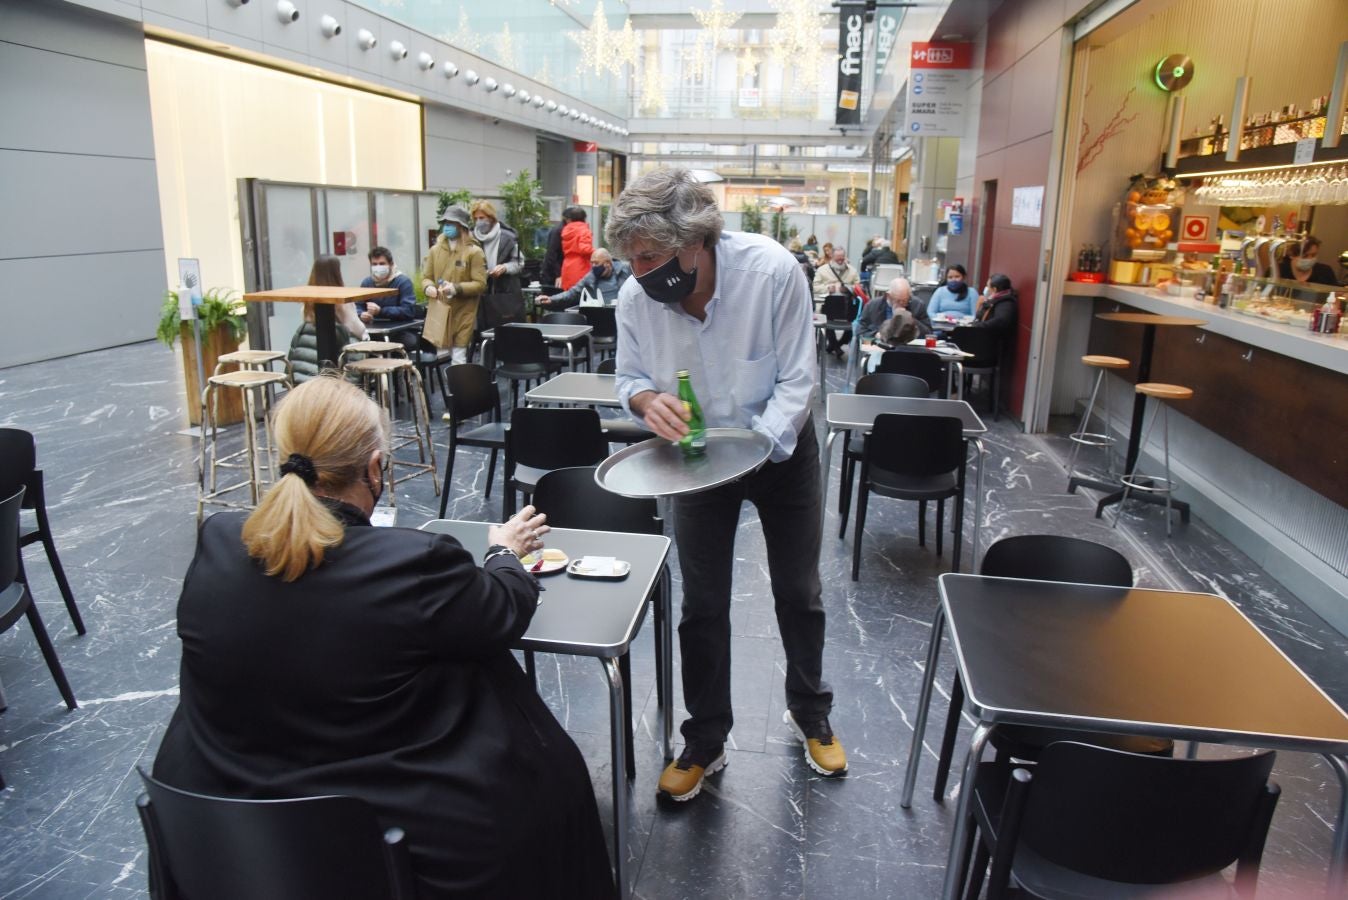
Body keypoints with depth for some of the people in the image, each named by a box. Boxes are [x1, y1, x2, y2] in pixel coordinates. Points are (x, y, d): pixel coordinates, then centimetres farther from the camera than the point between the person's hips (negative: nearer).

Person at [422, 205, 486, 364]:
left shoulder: (474, 252, -5)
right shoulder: (435, 250, 9)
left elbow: (480, 284, -10)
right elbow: (426, 277, 14)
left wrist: (457, 288, -23)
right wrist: (428, 287, -10)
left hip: (462, 313, -4)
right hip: (439, 312, 4)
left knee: (458, 358, -4)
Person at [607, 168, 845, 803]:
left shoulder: (772, 271, -28)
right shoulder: (635, 296, -21)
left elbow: (796, 380, -21)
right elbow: (629, 378, -6)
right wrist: (649, 400, -29)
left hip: (780, 446, -1)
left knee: (799, 593, 15)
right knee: (702, 606, 7)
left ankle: (808, 715, 41)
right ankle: (705, 743, 26)